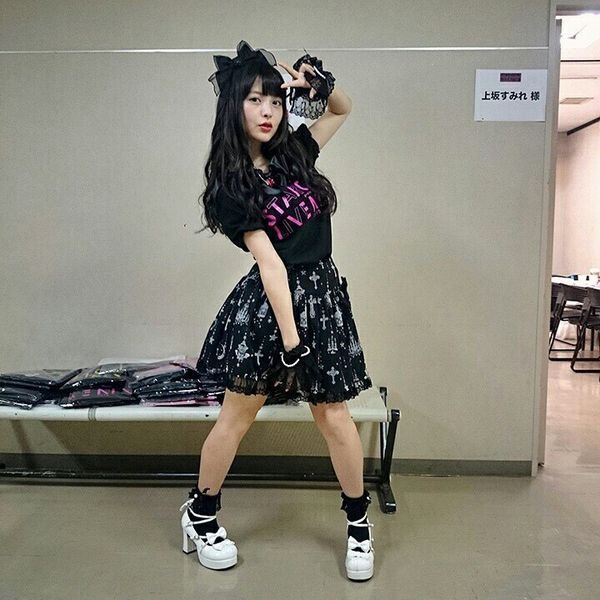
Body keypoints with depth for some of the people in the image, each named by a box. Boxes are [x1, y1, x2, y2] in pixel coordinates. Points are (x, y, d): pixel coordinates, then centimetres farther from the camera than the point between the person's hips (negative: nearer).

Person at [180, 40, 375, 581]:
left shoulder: (294, 151, 7)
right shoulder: (230, 183, -7)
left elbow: (343, 109, 24)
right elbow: (269, 261, -16)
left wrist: (318, 82, 3)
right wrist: (288, 336, -17)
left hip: (323, 296, 4)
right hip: (268, 301, -4)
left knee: (335, 417, 8)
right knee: (237, 415, 7)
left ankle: (359, 522, 26)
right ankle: (200, 514, 31)